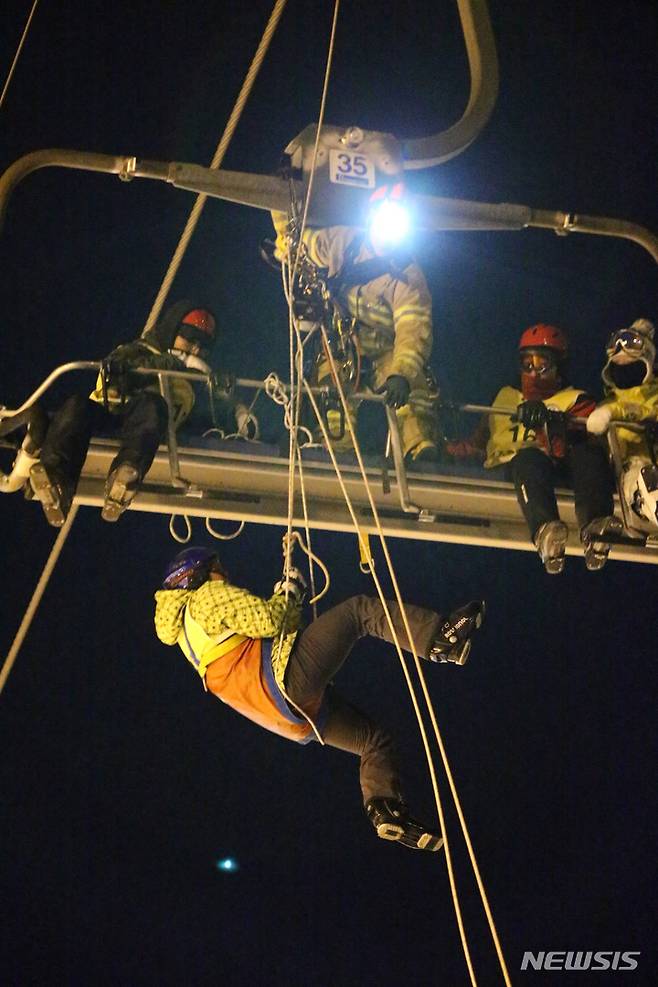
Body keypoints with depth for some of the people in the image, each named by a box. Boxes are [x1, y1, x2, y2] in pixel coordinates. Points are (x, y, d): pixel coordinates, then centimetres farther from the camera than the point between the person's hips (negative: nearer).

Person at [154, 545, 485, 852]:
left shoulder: (193, 638, 31)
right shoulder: (209, 595, 4)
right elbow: (267, 621, -10)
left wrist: (286, 597, 28)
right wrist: (291, 591, 6)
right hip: (284, 677, -9)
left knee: (374, 739, 15)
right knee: (359, 610, -8)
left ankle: (385, 809, -5)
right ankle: (440, 639, -25)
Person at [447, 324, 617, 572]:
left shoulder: (575, 400, 25)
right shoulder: (506, 397, 37)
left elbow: (586, 435, 1)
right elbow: (478, 440, 32)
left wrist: (554, 422, -20)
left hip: (559, 467, 0)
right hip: (510, 466, 0)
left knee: (589, 453, -33)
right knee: (530, 457, -38)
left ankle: (594, 524, -57)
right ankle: (545, 528, -66)